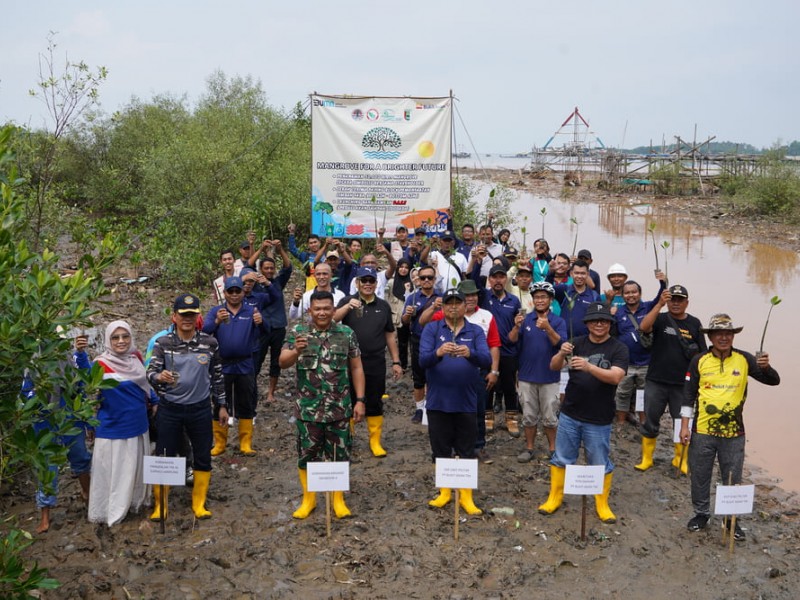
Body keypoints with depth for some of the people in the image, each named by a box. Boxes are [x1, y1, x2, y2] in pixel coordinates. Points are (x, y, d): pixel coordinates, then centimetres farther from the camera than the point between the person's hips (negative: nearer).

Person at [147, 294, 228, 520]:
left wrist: (221, 405, 9)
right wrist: (159, 377, -37)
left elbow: (217, 376, 7)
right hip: (169, 409, -1)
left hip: (200, 409, 1)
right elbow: (150, 372, -14)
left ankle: (199, 503, 25)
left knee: (203, 457, 8)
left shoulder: (210, 342, -2)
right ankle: (160, 505, 21)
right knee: (164, 457, 5)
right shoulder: (163, 343, -5)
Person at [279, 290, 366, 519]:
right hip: (308, 409, 0)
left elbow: (356, 368, 5)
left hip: (339, 409, 1)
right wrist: (296, 351, -34)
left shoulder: (347, 334, 1)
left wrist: (360, 400, -1)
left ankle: (338, 499, 23)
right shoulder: (297, 332, -2)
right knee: (306, 454, 9)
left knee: (339, 455, 8)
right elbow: (283, 363, -13)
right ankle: (308, 499, 25)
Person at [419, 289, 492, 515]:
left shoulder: (476, 331, 1)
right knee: (440, 450, 10)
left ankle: (466, 496, 18)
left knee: (466, 452, 7)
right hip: (438, 401, 0)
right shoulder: (432, 329, -1)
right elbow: (422, 360, -14)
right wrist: (438, 353, -35)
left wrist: (470, 354, -35)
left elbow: (486, 360, -14)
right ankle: (444, 491, 26)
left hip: (466, 401, 0)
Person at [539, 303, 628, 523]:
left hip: (598, 420, -2)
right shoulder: (578, 343, 2)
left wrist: (589, 367, -36)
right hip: (569, 415, 3)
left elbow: (615, 377, -21)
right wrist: (561, 354, -27)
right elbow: (554, 366, -4)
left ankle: (602, 504, 24)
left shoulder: (618, 348, -6)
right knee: (561, 459, 11)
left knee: (600, 464, 8)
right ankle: (555, 498, 25)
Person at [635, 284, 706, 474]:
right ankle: (646, 459, 17)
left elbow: (702, 354, 6)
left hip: (683, 384, 1)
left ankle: (681, 460, 25)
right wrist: (659, 304, -29)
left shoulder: (694, 324, 4)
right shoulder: (660, 319, 0)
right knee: (650, 421, 6)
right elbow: (644, 327, -22)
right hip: (656, 382, -1)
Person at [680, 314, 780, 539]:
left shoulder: (744, 359, -3)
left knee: (732, 479, 10)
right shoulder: (699, 361, -3)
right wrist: (684, 426, -3)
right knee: (700, 476, 12)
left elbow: (773, 381, -6)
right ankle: (701, 513, 30)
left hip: (734, 433, 0)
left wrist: (766, 367, -28)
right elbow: (688, 395, 0)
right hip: (702, 431, 0)